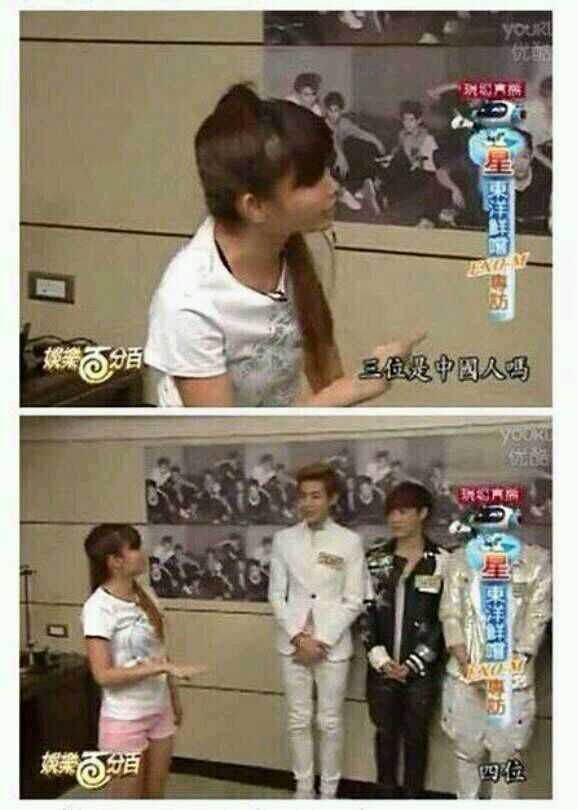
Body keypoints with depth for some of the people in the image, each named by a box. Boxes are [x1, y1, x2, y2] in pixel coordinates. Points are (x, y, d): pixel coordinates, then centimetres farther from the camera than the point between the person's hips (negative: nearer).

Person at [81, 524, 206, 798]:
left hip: (159, 711, 7)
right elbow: (103, 674, -24)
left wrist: (174, 697, 14)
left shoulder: (145, 596, 2)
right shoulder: (99, 607, -19)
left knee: (154, 796, 16)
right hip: (124, 719, -7)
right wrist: (164, 667, -27)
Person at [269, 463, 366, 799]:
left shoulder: (350, 541, -5)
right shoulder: (284, 539, 2)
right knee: (299, 720, 10)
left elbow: (353, 602, -5)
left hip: (333, 644, -2)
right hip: (293, 643, 2)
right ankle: (303, 787, 24)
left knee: (331, 722, 6)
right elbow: (276, 595, 2)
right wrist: (298, 637, -9)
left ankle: (329, 790, 21)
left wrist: (322, 640, -11)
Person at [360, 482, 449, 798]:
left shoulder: (442, 561, -7)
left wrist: (413, 663, -11)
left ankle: (413, 795, 26)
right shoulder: (375, 558, 1)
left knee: (416, 735, 10)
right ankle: (386, 793, 30)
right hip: (382, 666, 2)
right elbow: (365, 611, 1)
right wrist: (380, 658, -9)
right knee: (385, 732, 14)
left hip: (422, 668, -2)